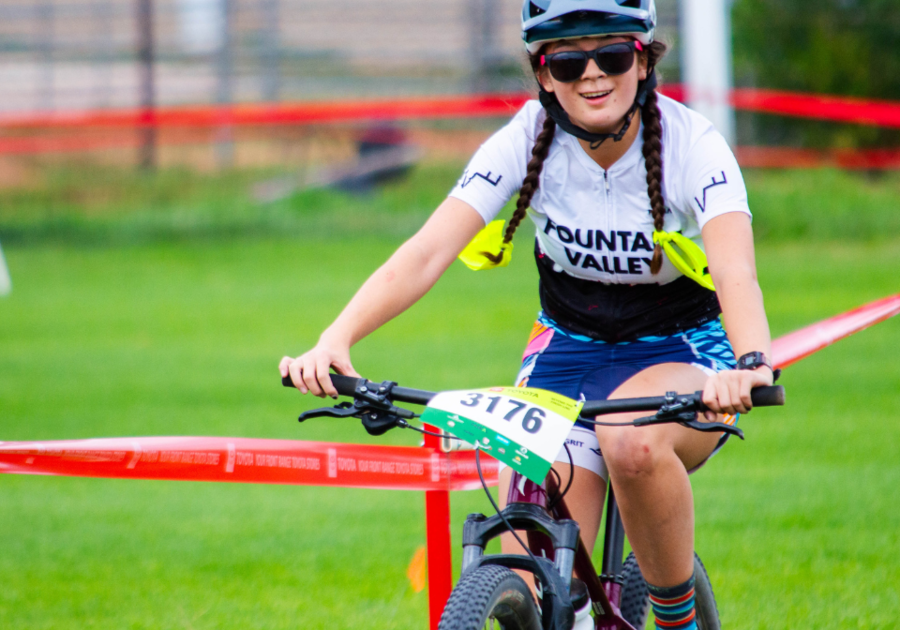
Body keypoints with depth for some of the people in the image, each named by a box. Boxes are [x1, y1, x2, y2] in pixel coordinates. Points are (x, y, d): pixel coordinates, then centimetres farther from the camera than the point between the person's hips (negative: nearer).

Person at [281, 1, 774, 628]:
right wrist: (336, 340, -42)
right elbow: (426, 252, -26)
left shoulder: (692, 145, -21)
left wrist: (753, 365, -59)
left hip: (683, 350, -2)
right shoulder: (529, 140, -15)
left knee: (634, 441, -38)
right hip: (568, 351, 2)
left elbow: (737, 273, -37)